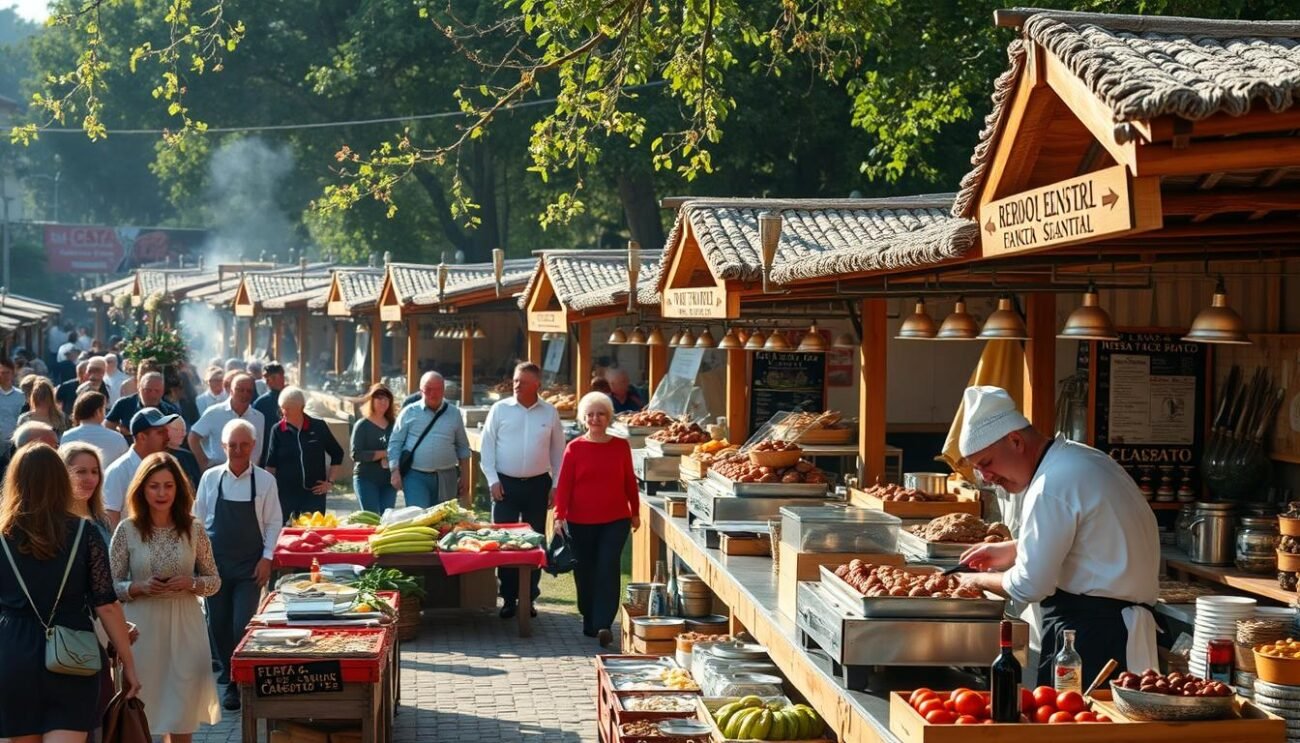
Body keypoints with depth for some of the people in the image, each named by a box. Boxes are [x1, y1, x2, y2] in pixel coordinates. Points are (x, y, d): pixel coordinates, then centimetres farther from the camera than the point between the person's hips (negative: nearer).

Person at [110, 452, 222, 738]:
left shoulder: (194, 529, 0)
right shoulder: (127, 530, -3)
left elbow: (214, 581, 7)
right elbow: (110, 585, 0)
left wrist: (191, 583, -12)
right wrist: (140, 588, -17)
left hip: (184, 628, 1)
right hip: (142, 628, -1)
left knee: (183, 714, 6)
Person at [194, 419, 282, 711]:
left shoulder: (264, 481, -3)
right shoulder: (210, 478, 2)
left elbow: (274, 522, 0)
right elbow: (199, 519, 8)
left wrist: (266, 558, -6)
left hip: (250, 565, -2)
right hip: (214, 563, 2)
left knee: (243, 624, -7)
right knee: (218, 622, 7)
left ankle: (237, 685, 4)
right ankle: (228, 671, 28)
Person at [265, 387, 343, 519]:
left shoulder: (318, 427, 2)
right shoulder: (278, 430, 1)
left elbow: (337, 453, 12)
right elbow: (271, 465, 5)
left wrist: (330, 482, 7)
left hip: (314, 493, 0)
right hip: (286, 494, 0)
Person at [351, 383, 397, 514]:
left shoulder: (394, 424, 9)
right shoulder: (362, 425, -2)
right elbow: (356, 454, -10)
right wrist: (383, 454, -13)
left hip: (389, 480, 4)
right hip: (366, 479, -4)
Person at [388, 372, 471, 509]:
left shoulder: (454, 414, 9)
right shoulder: (409, 412, 2)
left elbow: (463, 448, 14)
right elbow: (395, 444, 2)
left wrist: (465, 476, 9)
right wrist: (395, 472, -6)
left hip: (446, 478, 3)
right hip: (416, 477, -3)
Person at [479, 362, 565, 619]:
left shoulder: (550, 413, 3)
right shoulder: (500, 409, 0)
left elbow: (558, 451, 8)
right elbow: (487, 447, 1)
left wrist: (556, 485, 5)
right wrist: (492, 480, -6)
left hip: (538, 484, 1)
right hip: (506, 483, -1)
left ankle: (529, 598, 16)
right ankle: (508, 598, 7)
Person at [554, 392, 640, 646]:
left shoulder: (620, 446, 3)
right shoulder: (575, 448, -1)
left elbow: (630, 481, 11)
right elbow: (564, 484, -2)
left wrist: (635, 512, 15)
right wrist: (560, 516, -10)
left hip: (615, 520, 0)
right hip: (580, 522, 0)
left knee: (608, 570, -11)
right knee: (584, 573, 8)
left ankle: (603, 625, -14)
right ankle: (589, 621, 24)